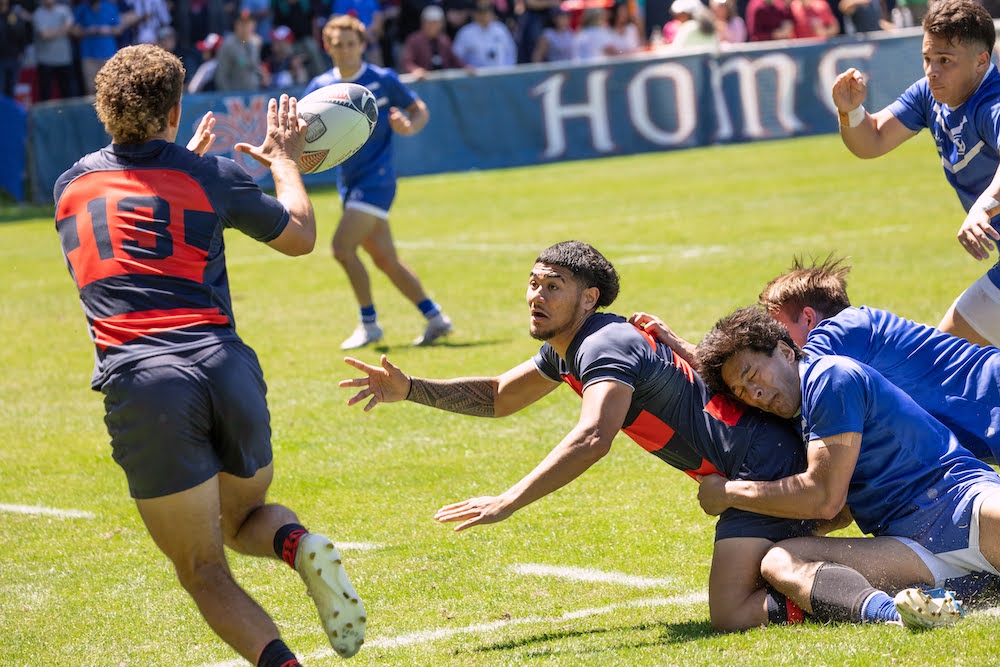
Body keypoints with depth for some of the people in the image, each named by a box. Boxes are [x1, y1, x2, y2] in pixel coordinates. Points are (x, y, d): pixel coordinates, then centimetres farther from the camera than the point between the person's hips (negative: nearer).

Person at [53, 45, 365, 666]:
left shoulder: (72, 185, 16)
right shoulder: (212, 175, 9)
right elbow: (300, 236, 24)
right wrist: (286, 161, 39)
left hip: (138, 384, -1)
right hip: (226, 370, 1)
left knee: (204, 572, 4)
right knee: (244, 520, 28)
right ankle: (301, 545, -7)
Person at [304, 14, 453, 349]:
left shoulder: (383, 80, -4)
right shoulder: (321, 87, 5)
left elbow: (420, 110, 6)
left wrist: (409, 127, -16)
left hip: (376, 179, -5)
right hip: (350, 183, 5)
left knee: (342, 247, -17)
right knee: (385, 259, 7)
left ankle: (369, 323, -4)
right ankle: (435, 318, 17)